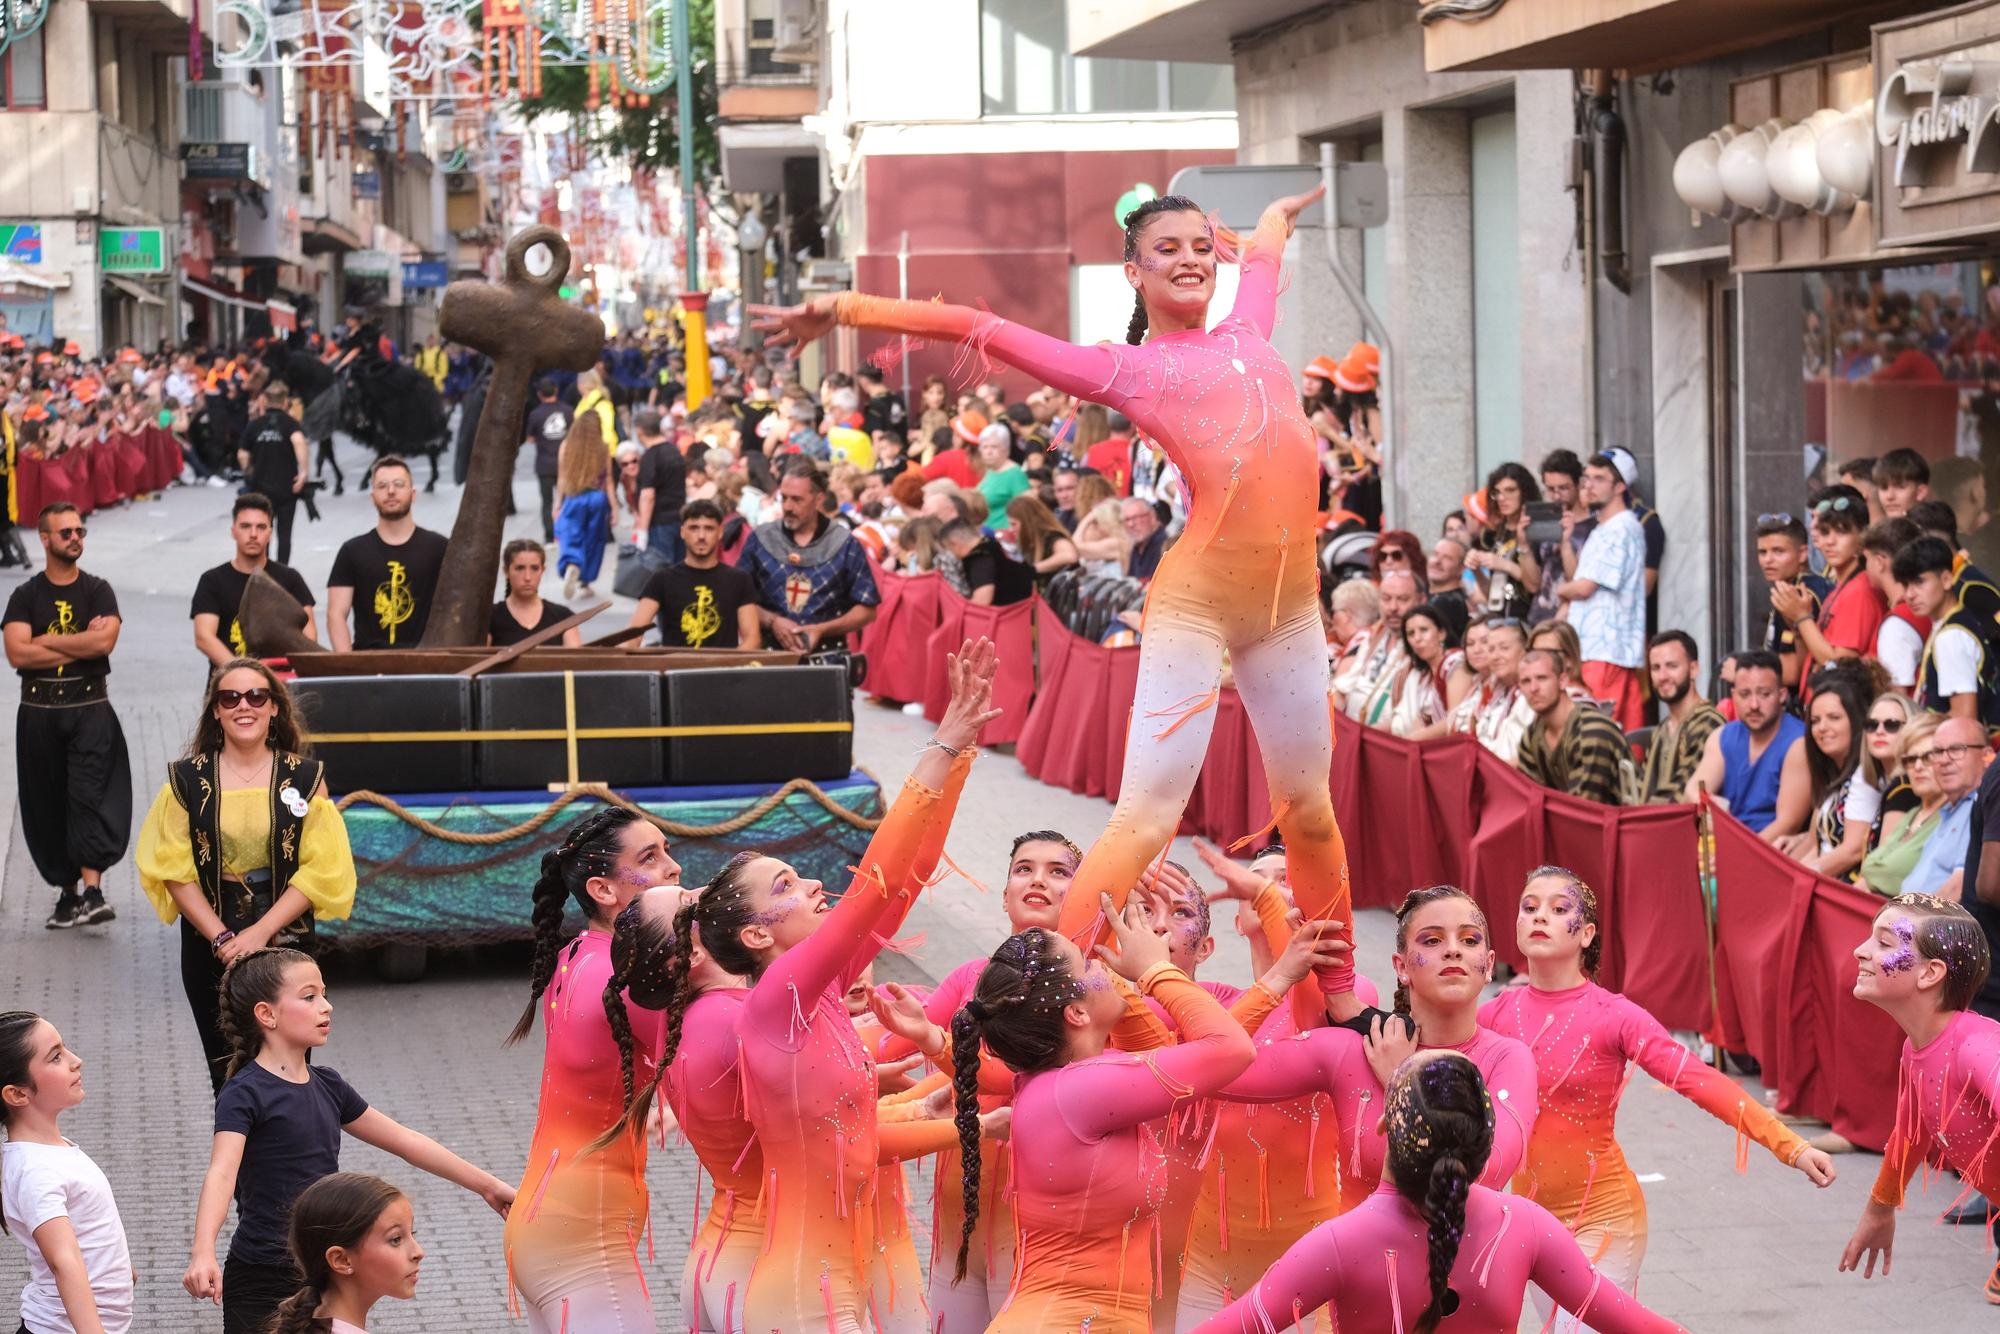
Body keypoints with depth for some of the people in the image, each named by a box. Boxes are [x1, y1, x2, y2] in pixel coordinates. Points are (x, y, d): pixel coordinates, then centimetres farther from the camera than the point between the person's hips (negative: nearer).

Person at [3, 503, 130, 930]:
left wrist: (43, 641, -9)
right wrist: (80, 645, -10)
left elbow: (105, 640, -13)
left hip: (89, 708, -2)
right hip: (39, 713, 2)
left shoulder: (97, 591, 5)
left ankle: (93, 892, -23)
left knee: (89, 798, -14)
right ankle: (67, 894, 15)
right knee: (48, 805, 5)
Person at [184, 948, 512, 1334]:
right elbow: (221, 1174, -28)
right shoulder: (244, 1094, -14)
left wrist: (485, 1184, 21)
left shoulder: (327, 1086, 9)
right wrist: (203, 1254, -45)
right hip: (262, 1283, -7)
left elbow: (403, 1139, 17)